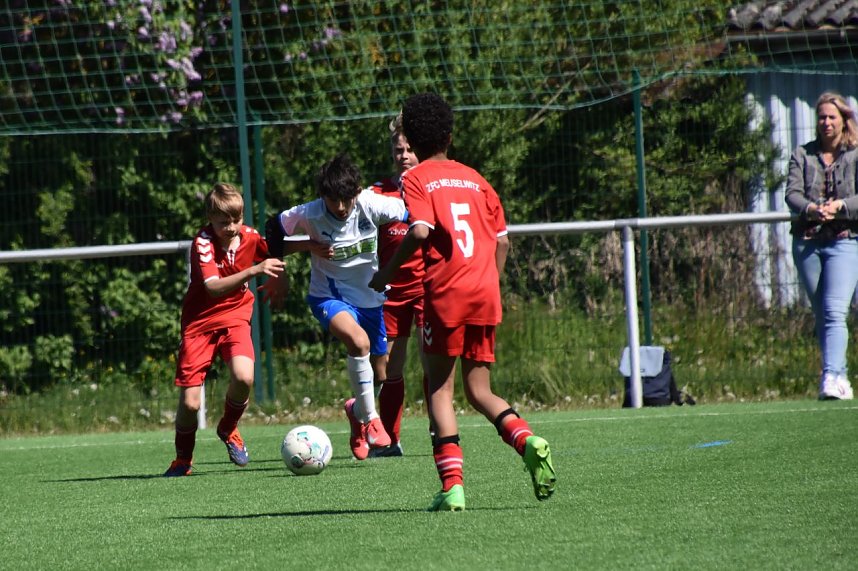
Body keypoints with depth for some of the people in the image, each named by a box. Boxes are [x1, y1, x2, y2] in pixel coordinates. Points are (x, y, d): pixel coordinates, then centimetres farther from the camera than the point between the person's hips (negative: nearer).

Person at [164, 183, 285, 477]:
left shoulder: (250, 236, -4)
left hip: (235, 317, 2)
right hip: (200, 321, -2)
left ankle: (228, 429, 4)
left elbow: (276, 255, 20)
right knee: (189, 402, -6)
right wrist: (254, 270, -39)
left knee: (244, 377, -26)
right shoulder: (203, 242, -18)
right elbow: (214, 287, -31)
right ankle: (183, 460, 21)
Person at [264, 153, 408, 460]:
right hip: (329, 296, -3)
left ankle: (358, 410, 43)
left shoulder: (372, 205, -19)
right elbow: (273, 229, -2)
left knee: (381, 374, 10)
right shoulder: (309, 214, -20)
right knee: (358, 341, -34)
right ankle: (369, 419, -20)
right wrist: (309, 246, -13)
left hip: (371, 296, 3)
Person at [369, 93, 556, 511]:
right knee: (479, 390, 12)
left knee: (439, 387, 5)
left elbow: (420, 231, -15)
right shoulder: (475, 178, 17)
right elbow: (502, 240, 14)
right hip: (486, 295, 5)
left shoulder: (416, 179, 1)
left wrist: (388, 272, -4)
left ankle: (452, 485, -7)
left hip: (445, 293, -5)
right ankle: (527, 440, -17)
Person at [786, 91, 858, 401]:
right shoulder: (802, 155, 11)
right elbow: (792, 193, -1)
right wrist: (811, 209, -21)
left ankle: (831, 378, -25)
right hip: (806, 242, 4)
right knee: (821, 316, 8)